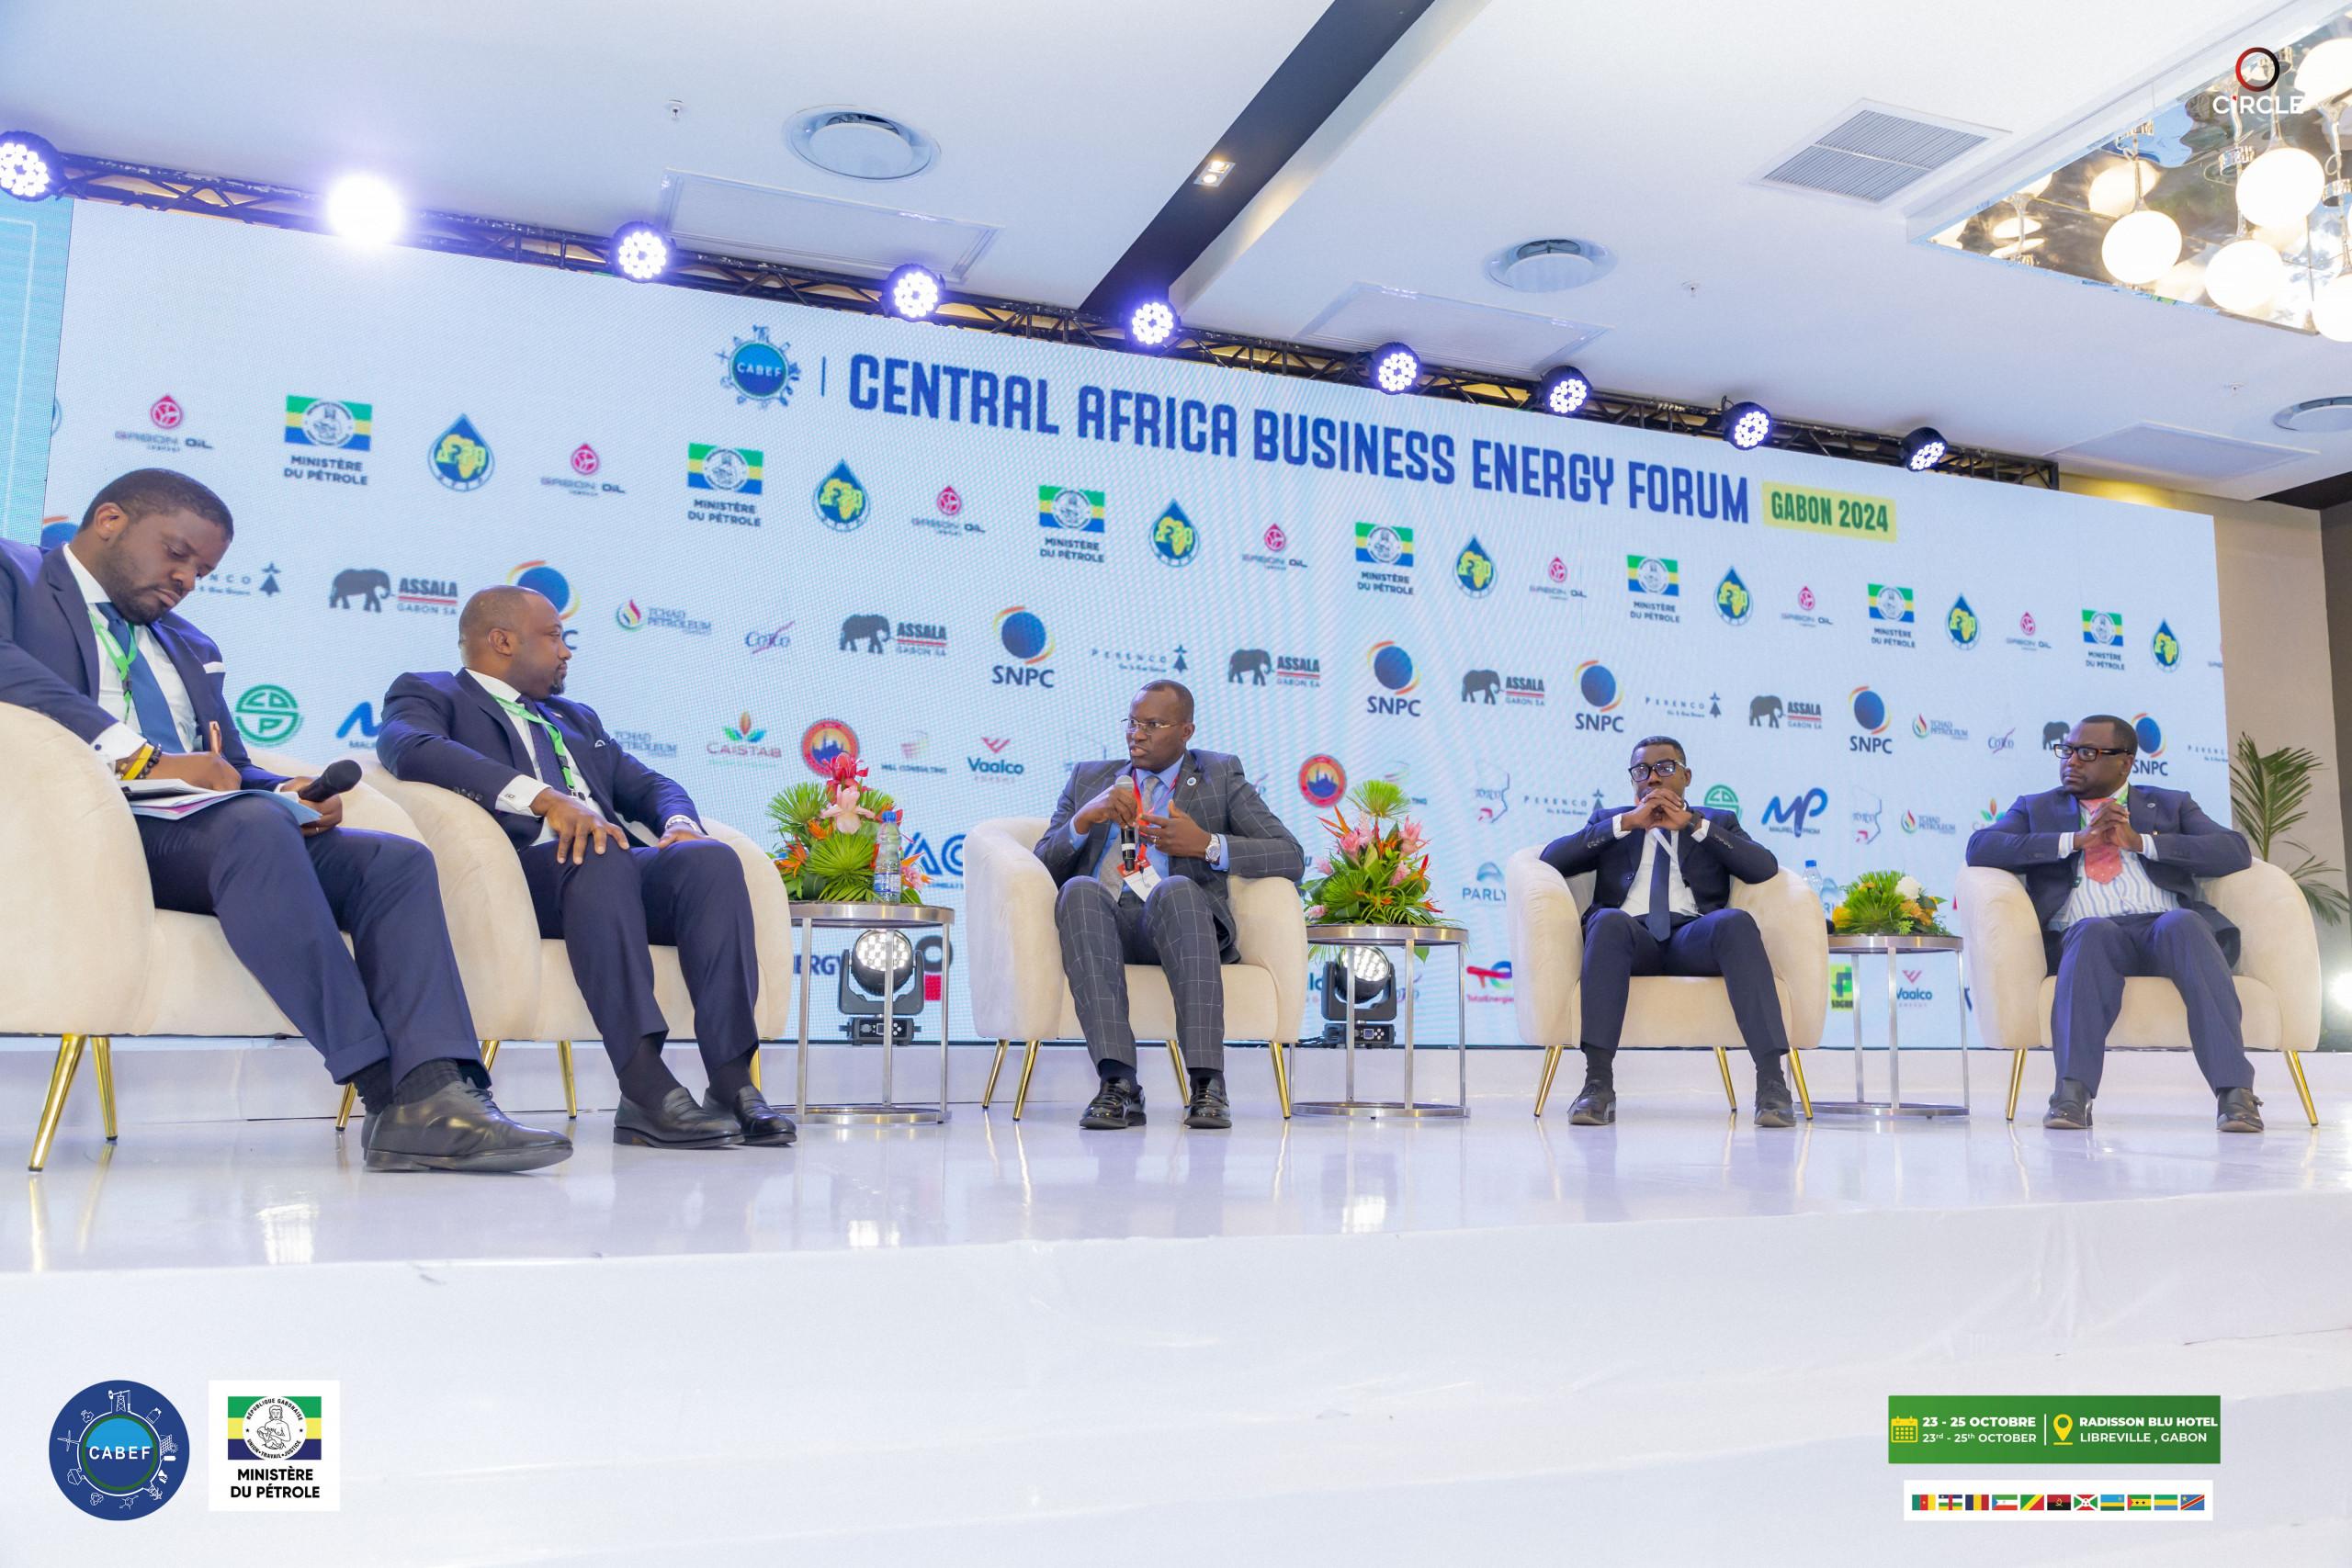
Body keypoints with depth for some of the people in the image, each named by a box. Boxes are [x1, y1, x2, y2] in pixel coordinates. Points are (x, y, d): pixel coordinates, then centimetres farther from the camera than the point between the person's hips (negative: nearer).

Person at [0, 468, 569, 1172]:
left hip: (198, 829, 7)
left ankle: (432, 1098, -35)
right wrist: (136, 756, -22)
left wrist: (287, 793, -1)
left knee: (397, 861, -17)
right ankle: (383, 1087, -34)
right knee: (251, 823, -35)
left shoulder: (189, 648, 32)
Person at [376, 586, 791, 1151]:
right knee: (598, 856, -37)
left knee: (711, 859, -24)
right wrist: (545, 798, -23)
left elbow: (648, 784, 26)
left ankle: (732, 1082, -34)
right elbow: (409, 747, -9)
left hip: (610, 867, 6)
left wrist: (680, 824, 0)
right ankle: (645, 1087, -45)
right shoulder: (429, 694, 15)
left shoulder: (575, 718, 36)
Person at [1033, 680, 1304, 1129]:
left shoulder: (1220, 775, 19)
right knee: (1080, 890, -34)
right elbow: (1043, 868, 13)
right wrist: (1083, 819, -6)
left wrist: (1208, 845, -8)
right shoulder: (1087, 778, 25)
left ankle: (1206, 1083, -42)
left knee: (1176, 888, -37)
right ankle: (1118, 1083, -41)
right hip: (1098, 922, 2)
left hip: (1174, 922, -1)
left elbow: (1291, 858, 6)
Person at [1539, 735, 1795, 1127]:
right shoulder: (1610, 821, 27)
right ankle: (1598, 1084, -40)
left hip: (1694, 936, 1)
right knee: (1609, 920, -36)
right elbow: (1552, 858, 8)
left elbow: (1765, 868, 7)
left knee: (1736, 921, -33)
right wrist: (1627, 822, 0)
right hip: (1632, 938, 0)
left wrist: (1693, 823, 1)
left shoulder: (1718, 823, 27)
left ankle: (1772, 1083, -38)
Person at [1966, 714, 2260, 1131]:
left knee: (2183, 922, -34)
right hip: (2085, 937, -1)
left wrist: (2141, 841, -2)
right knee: (2092, 930, -37)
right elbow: (1980, 848, 4)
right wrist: (2076, 840, -3)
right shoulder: (2036, 808, 24)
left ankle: (2234, 1090, -39)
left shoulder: (2170, 804, 26)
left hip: (2167, 928, 1)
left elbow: (2236, 851, 8)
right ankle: (2073, 1092, -45)